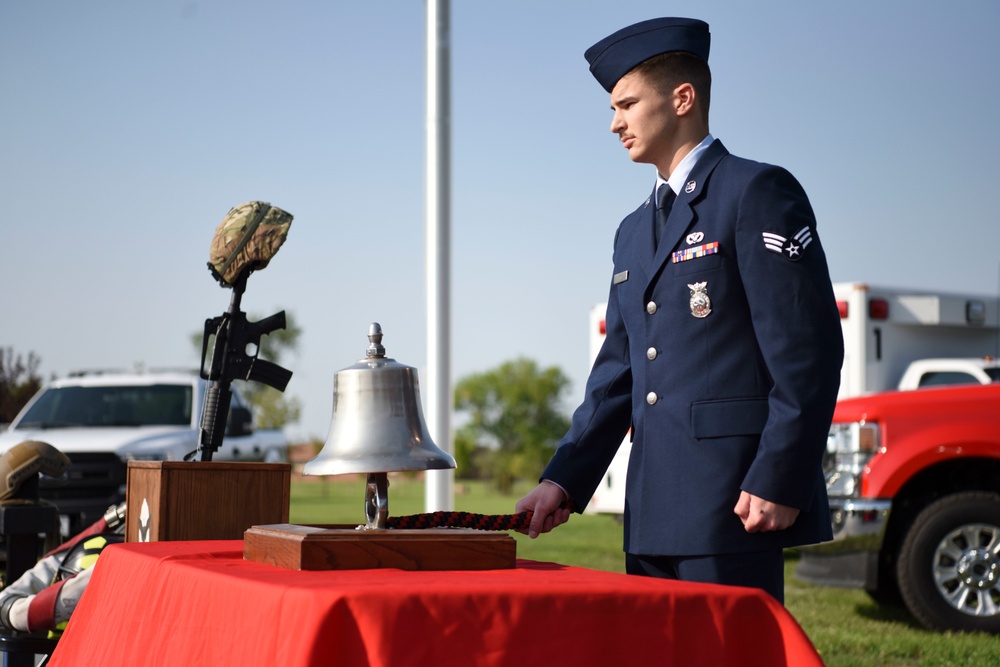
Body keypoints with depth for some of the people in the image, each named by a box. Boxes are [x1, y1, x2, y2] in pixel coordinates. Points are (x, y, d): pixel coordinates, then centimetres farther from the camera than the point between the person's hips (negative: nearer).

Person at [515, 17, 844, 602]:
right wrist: (564, 481, 11)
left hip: (735, 502, -8)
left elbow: (809, 352, -11)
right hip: (654, 511, 8)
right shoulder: (634, 232, 21)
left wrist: (778, 482, -17)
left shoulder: (757, 192, -4)